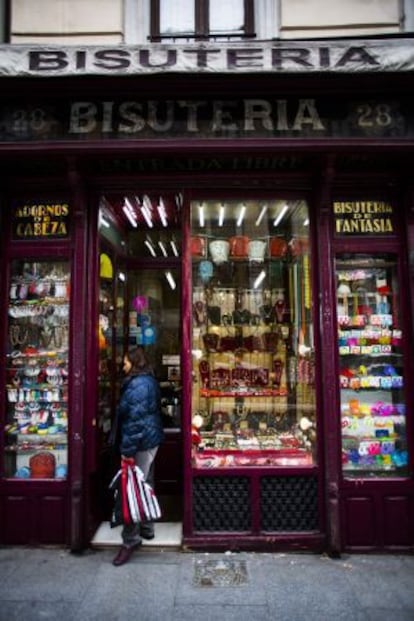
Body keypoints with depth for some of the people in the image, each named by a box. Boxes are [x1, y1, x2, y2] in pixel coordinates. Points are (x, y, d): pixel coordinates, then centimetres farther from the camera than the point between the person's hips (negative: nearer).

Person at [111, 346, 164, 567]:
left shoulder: (139, 385, -19)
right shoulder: (147, 381, 12)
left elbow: (135, 418, -24)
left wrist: (128, 449, -21)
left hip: (141, 443, -11)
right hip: (149, 440, 11)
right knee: (144, 485, 19)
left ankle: (130, 539, 6)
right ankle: (146, 528, 33)